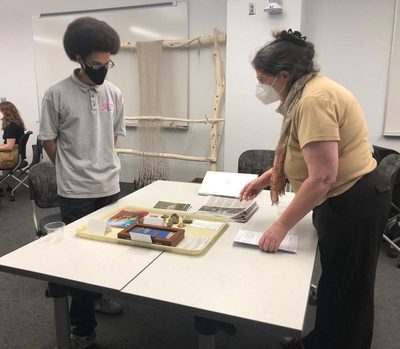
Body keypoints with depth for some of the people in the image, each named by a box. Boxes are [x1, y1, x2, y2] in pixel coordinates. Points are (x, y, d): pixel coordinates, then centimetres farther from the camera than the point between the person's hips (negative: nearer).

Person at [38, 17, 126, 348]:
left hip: (111, 186, 4)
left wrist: (99, 164, 11)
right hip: (76, 192, -4)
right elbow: (49, 141, -1)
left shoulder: (114, 93, 2)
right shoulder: (57, 94, -9)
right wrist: (74, 170, 6)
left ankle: (99, 294, 43)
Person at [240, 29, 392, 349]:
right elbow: (303, 154, 18)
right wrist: (264, 178, 13)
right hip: (344, 200, 10)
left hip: (354, 202, -10)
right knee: (334, 281, 22)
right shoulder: (307, 91, 9)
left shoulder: (314, 99, -24)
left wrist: (282, 225, -22)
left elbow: (322, 178, -30)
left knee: (347, 289, 9)